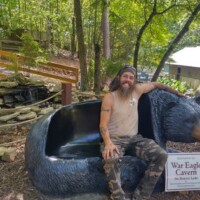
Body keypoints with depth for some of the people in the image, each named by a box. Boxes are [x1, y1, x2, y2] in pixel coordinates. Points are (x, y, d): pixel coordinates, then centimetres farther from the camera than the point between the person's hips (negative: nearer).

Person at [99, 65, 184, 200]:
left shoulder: (137, 90, 5)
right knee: (110, 158, -39)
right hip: (115, 138, -4)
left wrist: (175, 91, 32)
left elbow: (154, 84, 25)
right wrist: (108, 143, -30)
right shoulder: (109, 97, -7)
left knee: (162, 155, -18)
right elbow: (103, 124, -12)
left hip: (135, 138, 5)